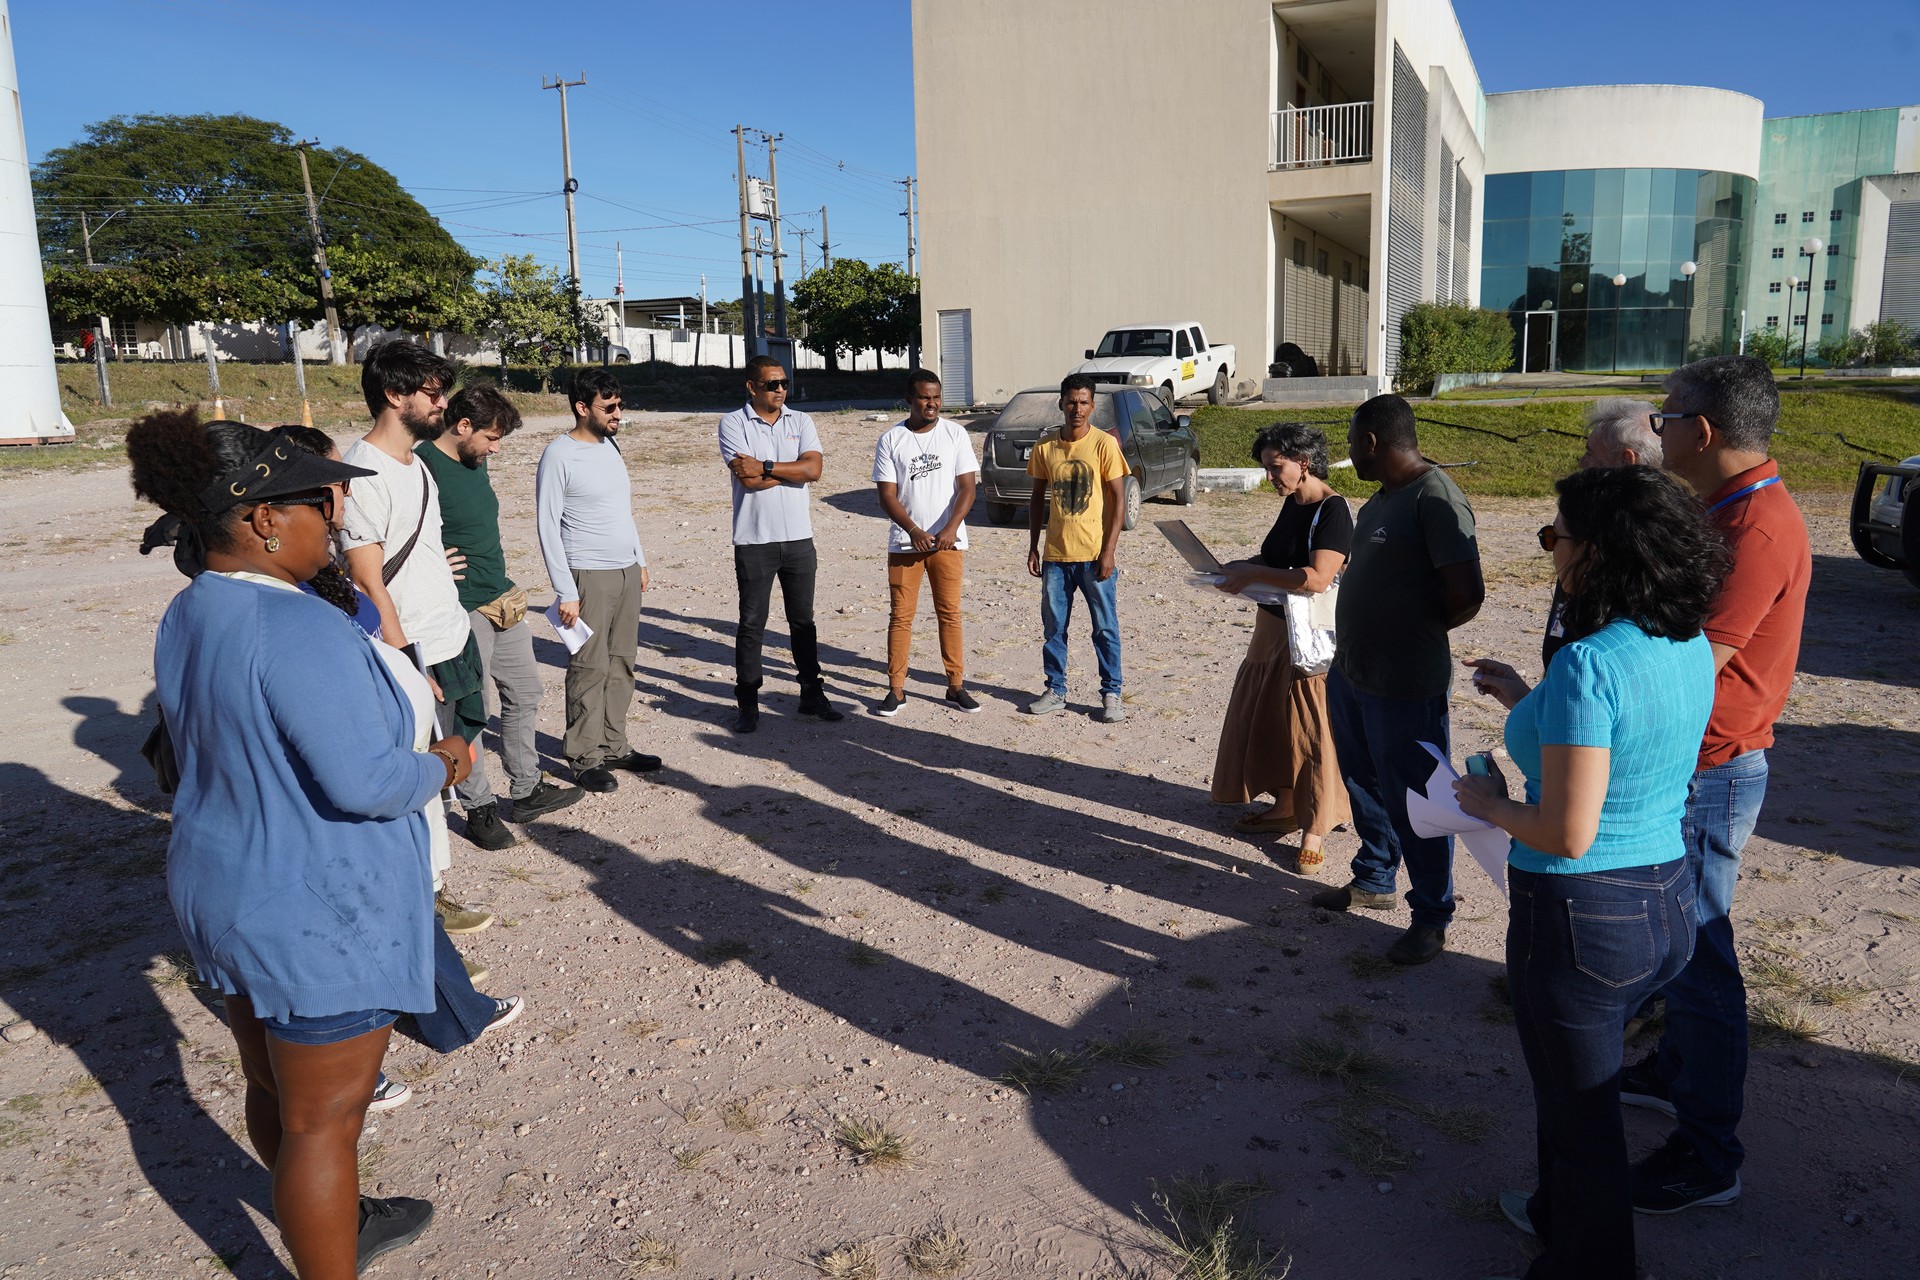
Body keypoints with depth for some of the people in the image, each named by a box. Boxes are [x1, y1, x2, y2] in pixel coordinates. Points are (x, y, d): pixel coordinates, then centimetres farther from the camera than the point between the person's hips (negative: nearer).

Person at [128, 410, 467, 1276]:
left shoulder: (189, 616, 4)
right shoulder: (298, 628, -26)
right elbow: (366, 782, -29)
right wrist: (441, 766, -10)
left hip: (225, 891, 10)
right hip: (318, 916, -10)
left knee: (276, 1089, 24)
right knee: (320, 1121, 6)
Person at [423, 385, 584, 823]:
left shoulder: (475, 461, 9)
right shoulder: (423, 467, -18)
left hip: (504, 601, 9)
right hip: (463, 610, -9)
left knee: (524, 693, 16)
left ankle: (525, 791, 30)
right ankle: (478, 807, 18)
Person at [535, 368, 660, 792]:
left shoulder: (610, 446, 12)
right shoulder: (559, 455, -11)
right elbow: (548, 528, -13)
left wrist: (640, 561, 19)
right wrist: (565, 591, -17)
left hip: (627, 572, 7)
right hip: (589, 577, -7)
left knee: (621, 663, 11)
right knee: (590, 668, -3)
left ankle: (614, 747, 20)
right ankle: (584, 758, 6)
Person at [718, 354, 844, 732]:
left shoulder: (800, 422, 8)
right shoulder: (733, 423, -3)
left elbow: (814, 468, -9)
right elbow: (747, 479, -16)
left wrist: (765, 467, -15)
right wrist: (792, 470, -7)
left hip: (799, 538, 4)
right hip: (754, 541, -3)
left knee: (803, 619, 12)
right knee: (752, 623, 2)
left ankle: (812, 693, 23)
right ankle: (747, 704, 10)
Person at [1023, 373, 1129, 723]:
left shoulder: (1104, 444, -7)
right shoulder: (1045, 446, 3)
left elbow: (1119, 500, -7)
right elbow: (1037, 498, 11)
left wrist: (1108, 551, -13)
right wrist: (1033, 548, 7)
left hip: (1094, 555, -3)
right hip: (1055, 555, 3)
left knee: (1105, 628, 5)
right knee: (1053, 627, 10)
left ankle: (1111, 694, 17)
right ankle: (1055, 691, 23)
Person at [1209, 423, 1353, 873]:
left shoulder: (1333, 510, -19)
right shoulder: (1292, 503, 8)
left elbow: (1317, 578, -30)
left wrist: (1255, 574, -26)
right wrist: (1246, 566, 4)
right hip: (1273, 628, 9)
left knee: (1310, 729, 0)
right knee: (1268, 718, 17)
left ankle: (1314, 828, 12)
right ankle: (1284, 806, 32)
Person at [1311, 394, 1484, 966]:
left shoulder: (1436, 499, -20)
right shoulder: (1380, 500, 10)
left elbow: (1466, 597, -23)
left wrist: (1408, 636, -9)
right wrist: (1350, 642, 10)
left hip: (1405, 688, -9)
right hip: (1350, 674, 10)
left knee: (1412, 801, 3)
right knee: (1364, 784, 23)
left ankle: (1431, 917, 20)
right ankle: (1373, 879, 42)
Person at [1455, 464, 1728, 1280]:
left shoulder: (1590, 664, -26)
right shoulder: (1692, 647, 1)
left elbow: (1568, 834, -26)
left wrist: (1490, 805, -9)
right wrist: (1528, 703, 16)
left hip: (1583, 914, -9)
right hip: (1667, 900, 9)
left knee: (1580, 1107, 13)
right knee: (1577, 1081, 29)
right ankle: (1560, 1212, 51)